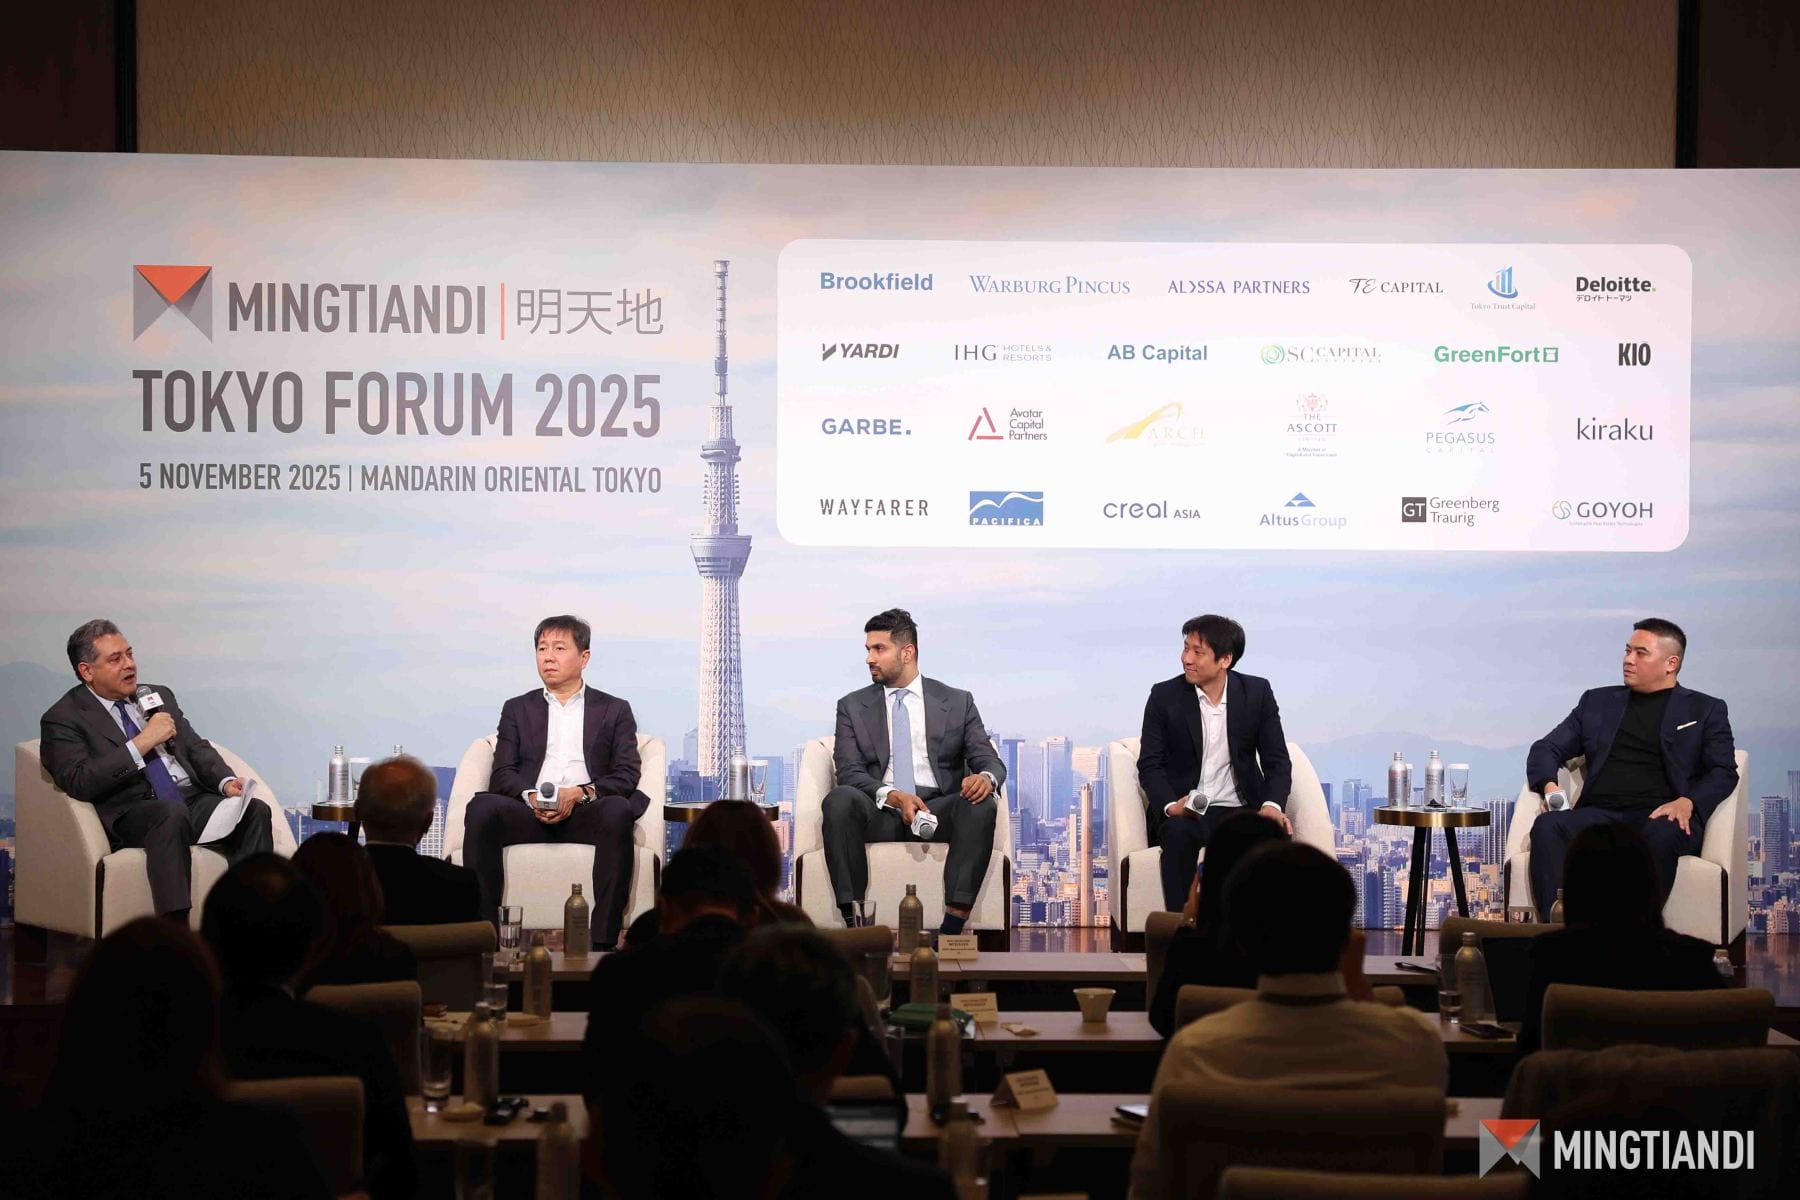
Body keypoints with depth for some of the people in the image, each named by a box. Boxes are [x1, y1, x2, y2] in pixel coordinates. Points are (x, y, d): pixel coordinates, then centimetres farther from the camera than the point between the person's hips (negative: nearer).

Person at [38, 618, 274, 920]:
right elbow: (78, 782, -12)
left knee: (256, 811, -22)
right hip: (132, 813, -6)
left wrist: (225, 781, -1)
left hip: (192, 800, 6)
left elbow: (197, 747, 21)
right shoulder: (62, 719, 3)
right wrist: (141, 743, -14)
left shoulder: (158, 697, 23)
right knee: (172, 812, -39)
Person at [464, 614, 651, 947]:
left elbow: (628, 774, 6)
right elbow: (502, 775, 11)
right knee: (481, 807, -30)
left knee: (618, 810, -36)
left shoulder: (614, 711, 19)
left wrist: (579, 793, -12)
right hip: (531, 814, 1)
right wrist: (531, 797, -12)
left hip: (586, 812, -1)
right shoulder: (517, 709, 23)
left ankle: (603, 941, -39)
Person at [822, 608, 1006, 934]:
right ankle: (854, 922, -35)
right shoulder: (852, 706, 13)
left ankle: (954, 924, -39)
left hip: (938, 810, 0)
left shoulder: (957, 702, 13)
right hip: (879, 811, 0)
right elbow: (849, 771, 1)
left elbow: (989, 760, 6)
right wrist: (893, 796, -20)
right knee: (839, 799, -33)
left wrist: (986, 777, -22)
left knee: (980, 805, -33)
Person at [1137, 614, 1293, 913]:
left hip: (1240, 809, 1)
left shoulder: (1257, 693, 2)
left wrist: (1272, 804, -18)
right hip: (1182, 811, -1)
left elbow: (1277, 761, 3)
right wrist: (1170, 805, -22)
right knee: (1178, 833, -36)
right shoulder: (1164, 696, 0)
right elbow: (1150, 764, -1)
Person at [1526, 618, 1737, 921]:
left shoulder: (1705, 710, 17)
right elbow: (1546, 749, 22)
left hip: (1659, 816, -2)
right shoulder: (1597, 701, 25)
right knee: (1546, 827, -30)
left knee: (1661, 835, -39)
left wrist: (1687, 802, -15)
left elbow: (1723, 772, 6)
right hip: (1599, 813, 3)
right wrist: (1549, 785, -1)